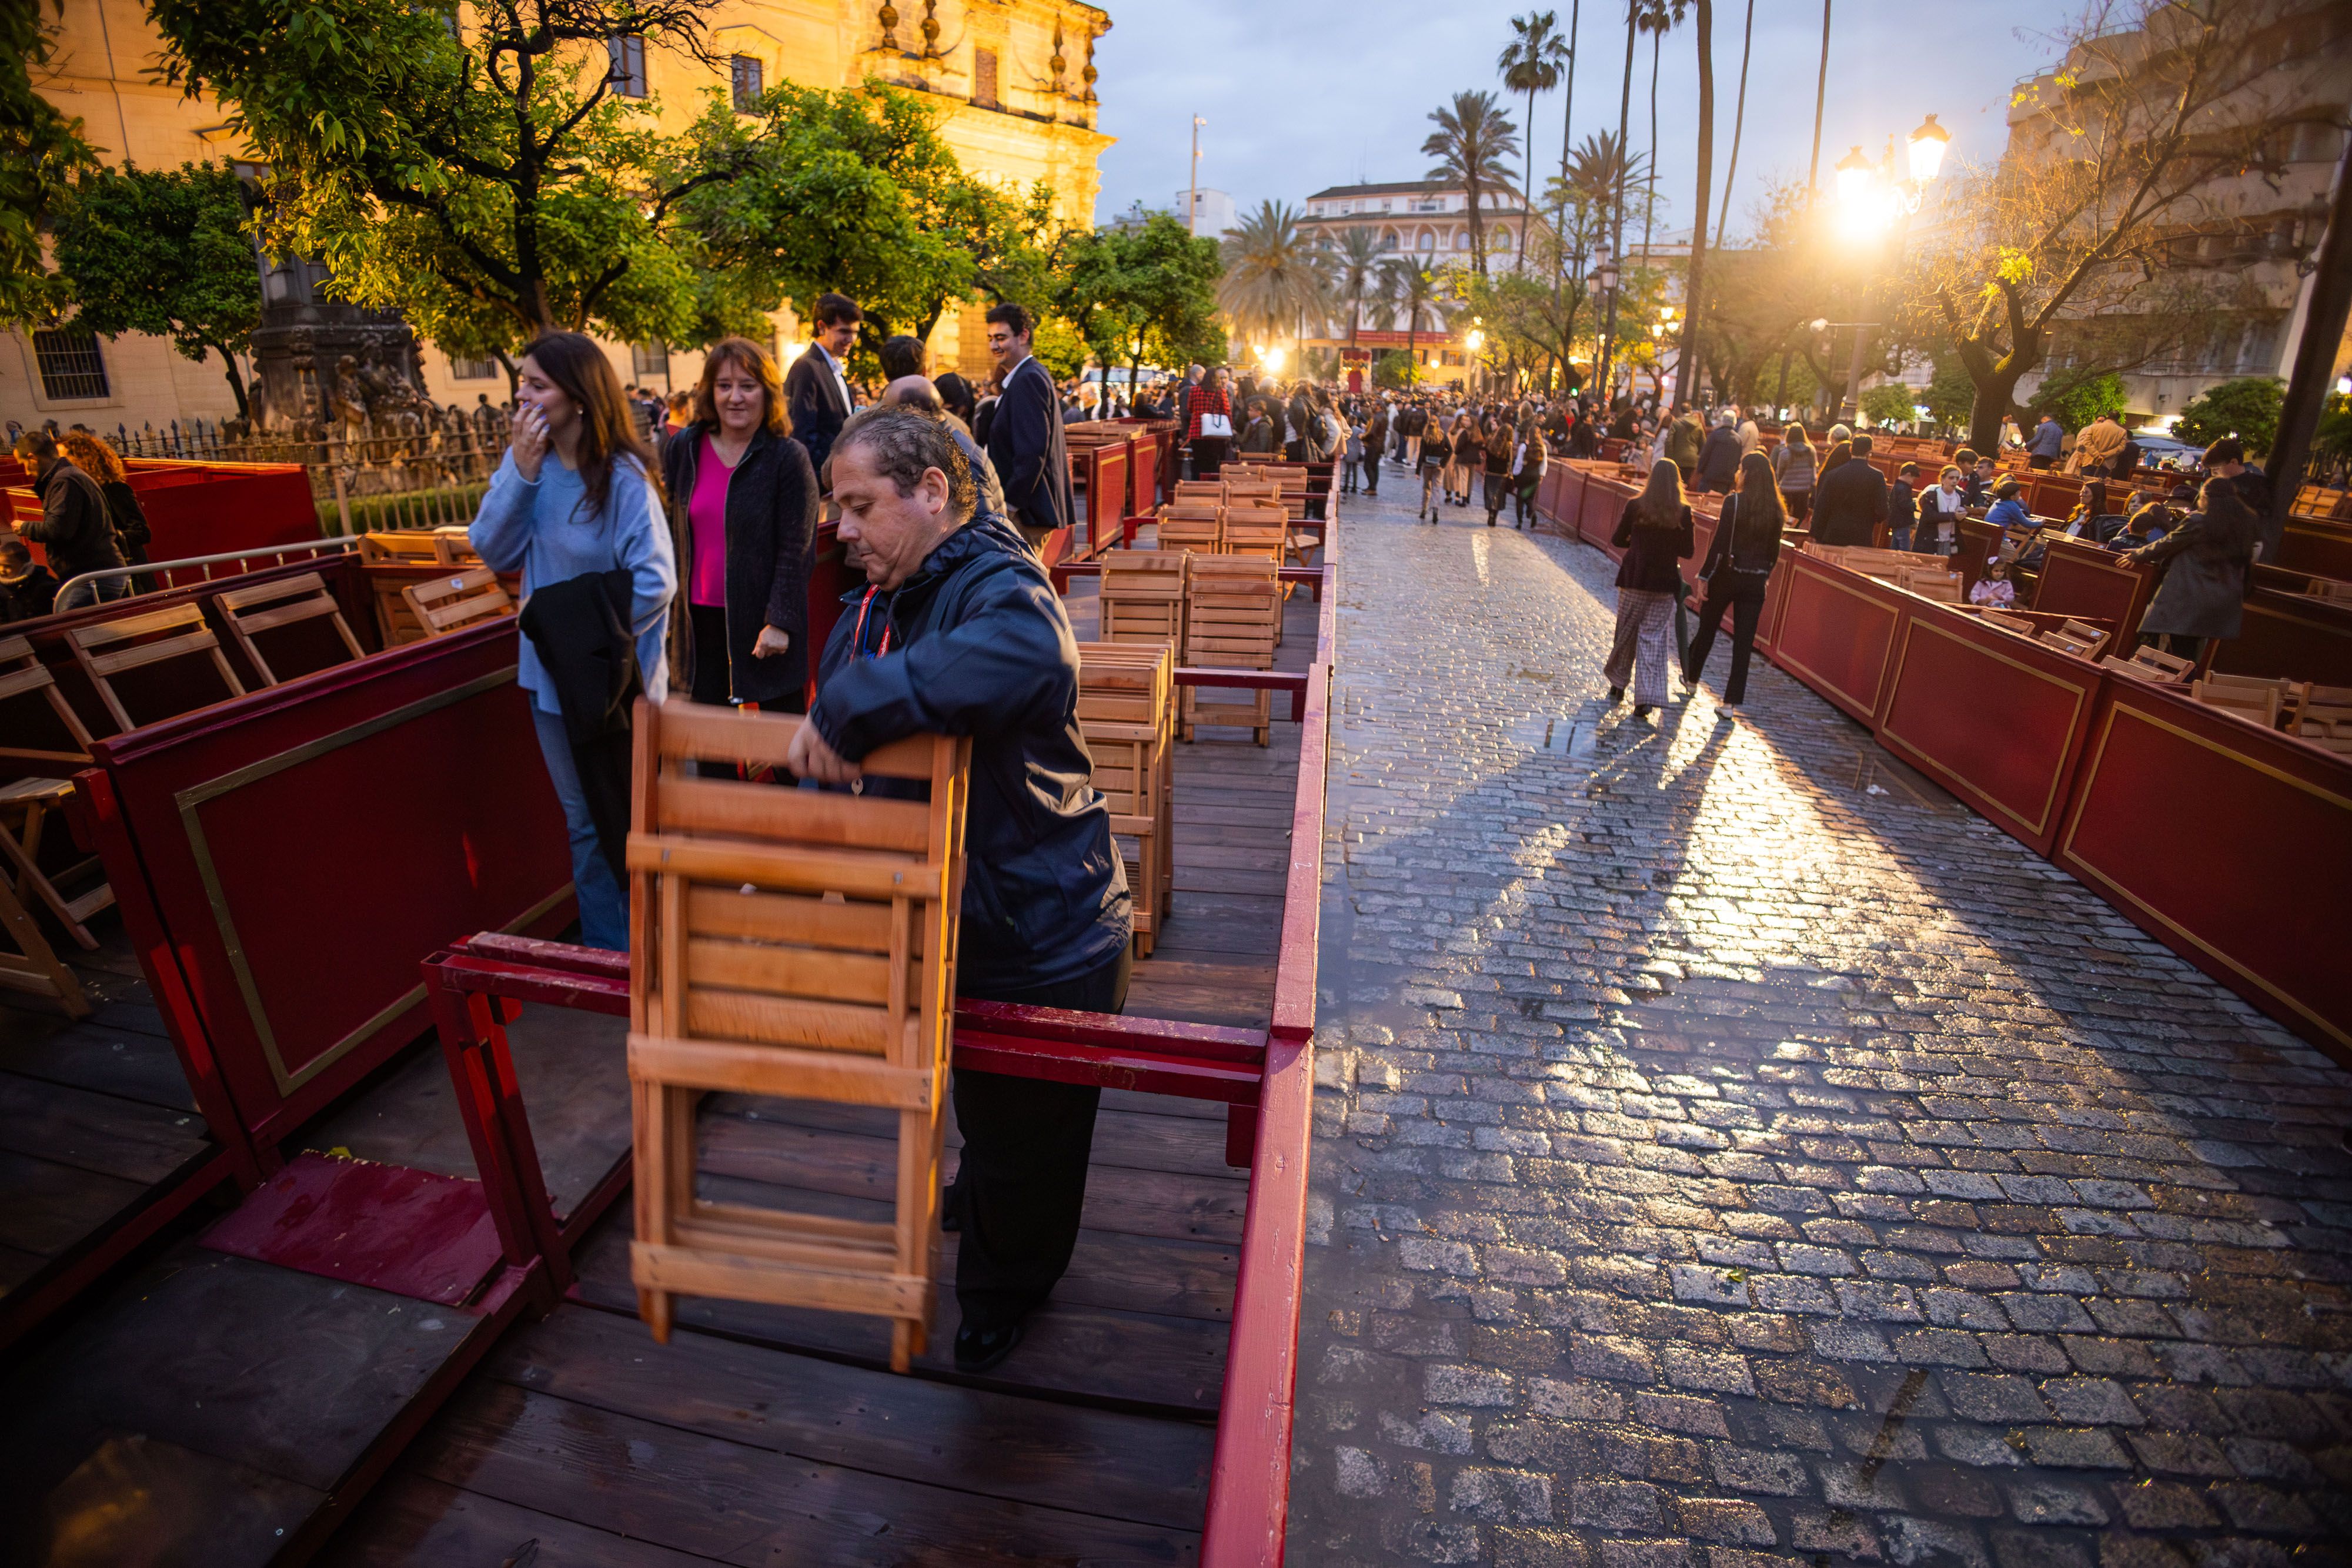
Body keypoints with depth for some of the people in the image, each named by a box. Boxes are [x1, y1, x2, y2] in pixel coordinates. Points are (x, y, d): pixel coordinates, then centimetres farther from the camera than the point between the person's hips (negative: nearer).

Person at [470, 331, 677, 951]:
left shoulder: (623, 477, -17)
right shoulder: (526, 460, 2)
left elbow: (654, 582, -21)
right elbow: (493, 550, -3)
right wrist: (521, 473, -14)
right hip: (551, 676, 6)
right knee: (583, 822, 17)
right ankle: (604, 948, 33)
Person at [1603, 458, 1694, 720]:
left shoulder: (1635, 506, -7)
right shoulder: (1683, 513, -5)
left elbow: (1618, 540, 1)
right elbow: (1688, 551, 0)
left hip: (1634, 580, 0)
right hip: (1665, 583, 0)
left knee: (1626, 632, 15)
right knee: (1654, 638, 2)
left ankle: (1618, 684, 29)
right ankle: (1646, 698, -4)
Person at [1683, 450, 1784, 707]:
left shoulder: (1734, 502, -12)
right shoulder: (1775, 509, 3)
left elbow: (1720, 543, -15)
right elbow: (1774, 550, 8)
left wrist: (1705, 576, -10)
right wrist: (1765, 576, 19)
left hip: (1727, 575, -3)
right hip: (1756, 582, 4)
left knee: (1707, 628, 16)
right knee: (1744, 640, 4)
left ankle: (1691, 677, 33)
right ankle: (1732, 699, 5)